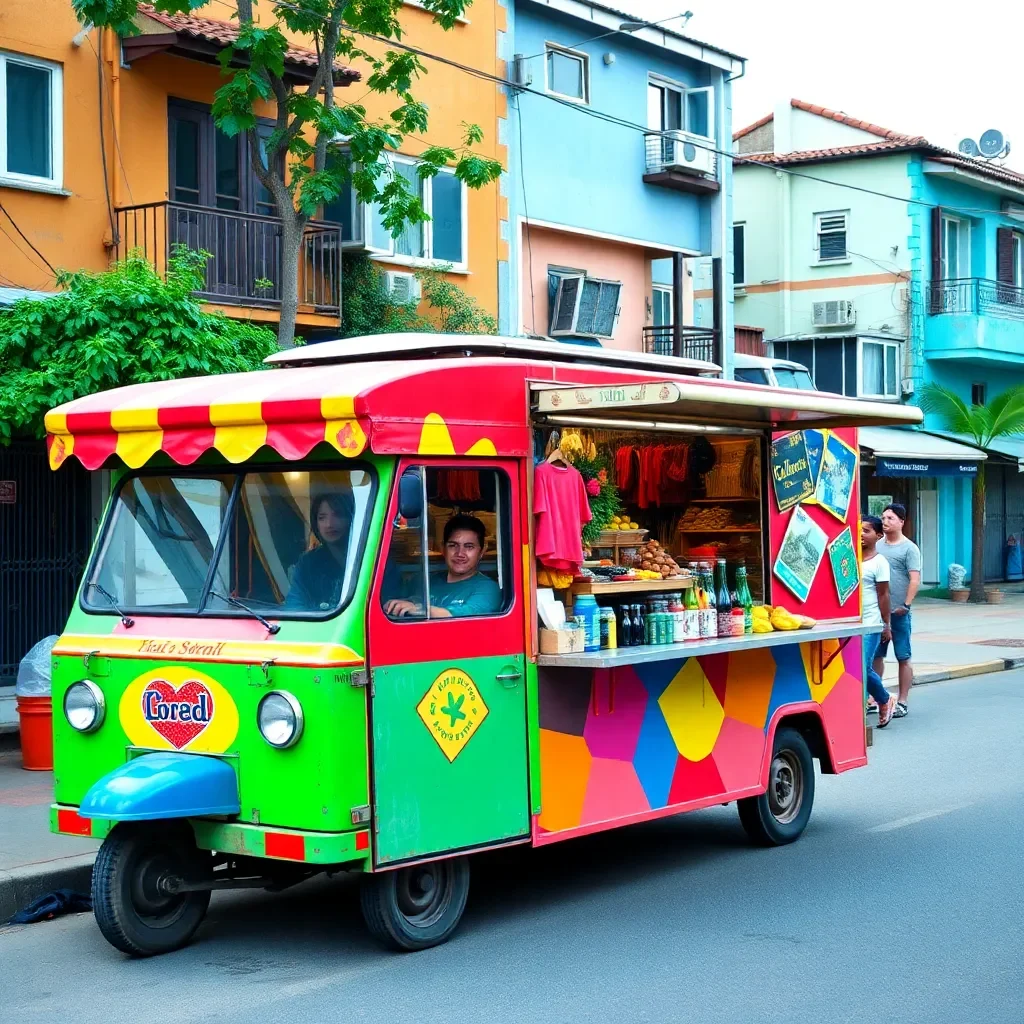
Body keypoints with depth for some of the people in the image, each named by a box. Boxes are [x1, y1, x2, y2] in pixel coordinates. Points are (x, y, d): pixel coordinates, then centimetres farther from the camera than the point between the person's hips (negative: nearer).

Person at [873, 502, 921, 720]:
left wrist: (906, 605, -20)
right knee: (876, 655, 10)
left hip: (898, 612, -5)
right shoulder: (877, 545, 11)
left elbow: (915, 580, -12)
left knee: (903, 658, 2)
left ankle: (902, 702, 7)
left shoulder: (909, 548, -5)